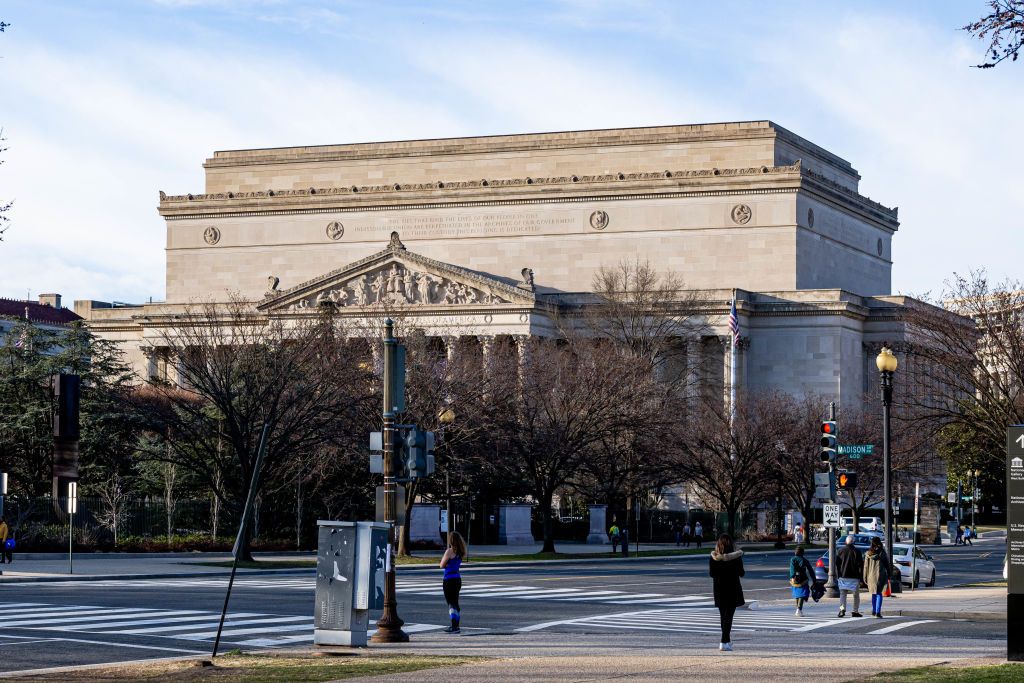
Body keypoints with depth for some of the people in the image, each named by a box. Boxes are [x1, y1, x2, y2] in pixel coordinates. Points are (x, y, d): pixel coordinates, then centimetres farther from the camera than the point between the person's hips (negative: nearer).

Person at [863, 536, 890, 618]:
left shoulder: (868, 553, 0)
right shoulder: (882, 552, -6)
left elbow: (866, 566, 3)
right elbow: (887, 564, 0)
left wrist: (865, 577, 8)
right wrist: (888, 576, 11)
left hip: (871, 575, 2)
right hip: (881, 574, -2)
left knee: (874, 593, 18)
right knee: (879, 593, 1)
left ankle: (873, 611, 26)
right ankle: (878, 612, -9)